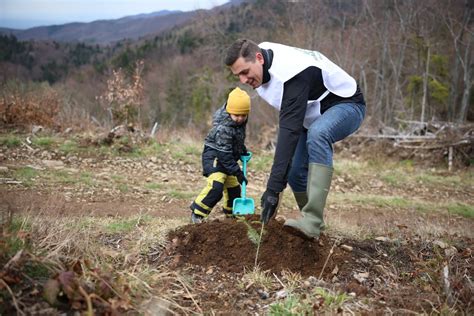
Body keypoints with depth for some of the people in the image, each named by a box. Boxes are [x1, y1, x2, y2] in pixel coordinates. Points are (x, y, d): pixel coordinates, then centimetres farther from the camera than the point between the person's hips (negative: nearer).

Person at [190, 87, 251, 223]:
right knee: (216, 186, -26)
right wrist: (237, 172, -28)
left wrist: (242, 148, 17)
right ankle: (197, 213, -14)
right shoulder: (223, 128, -31)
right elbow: (224, 154, -29)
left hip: (227, 157, 9)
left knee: (234, 187, 16)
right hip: (214, 156, -9)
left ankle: (231, 214, 35)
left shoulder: (241, 121, -3)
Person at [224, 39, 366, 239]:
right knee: (295, 171, -2)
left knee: (317, 134, -39)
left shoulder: (292, 74, -37)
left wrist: (273, 188, -46)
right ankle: (311, 228, 16)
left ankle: (312, 221, -42)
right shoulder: (261, 54, -10)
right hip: (313, 111, 9)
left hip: (346, 105, -9)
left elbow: (289, 131, -43)